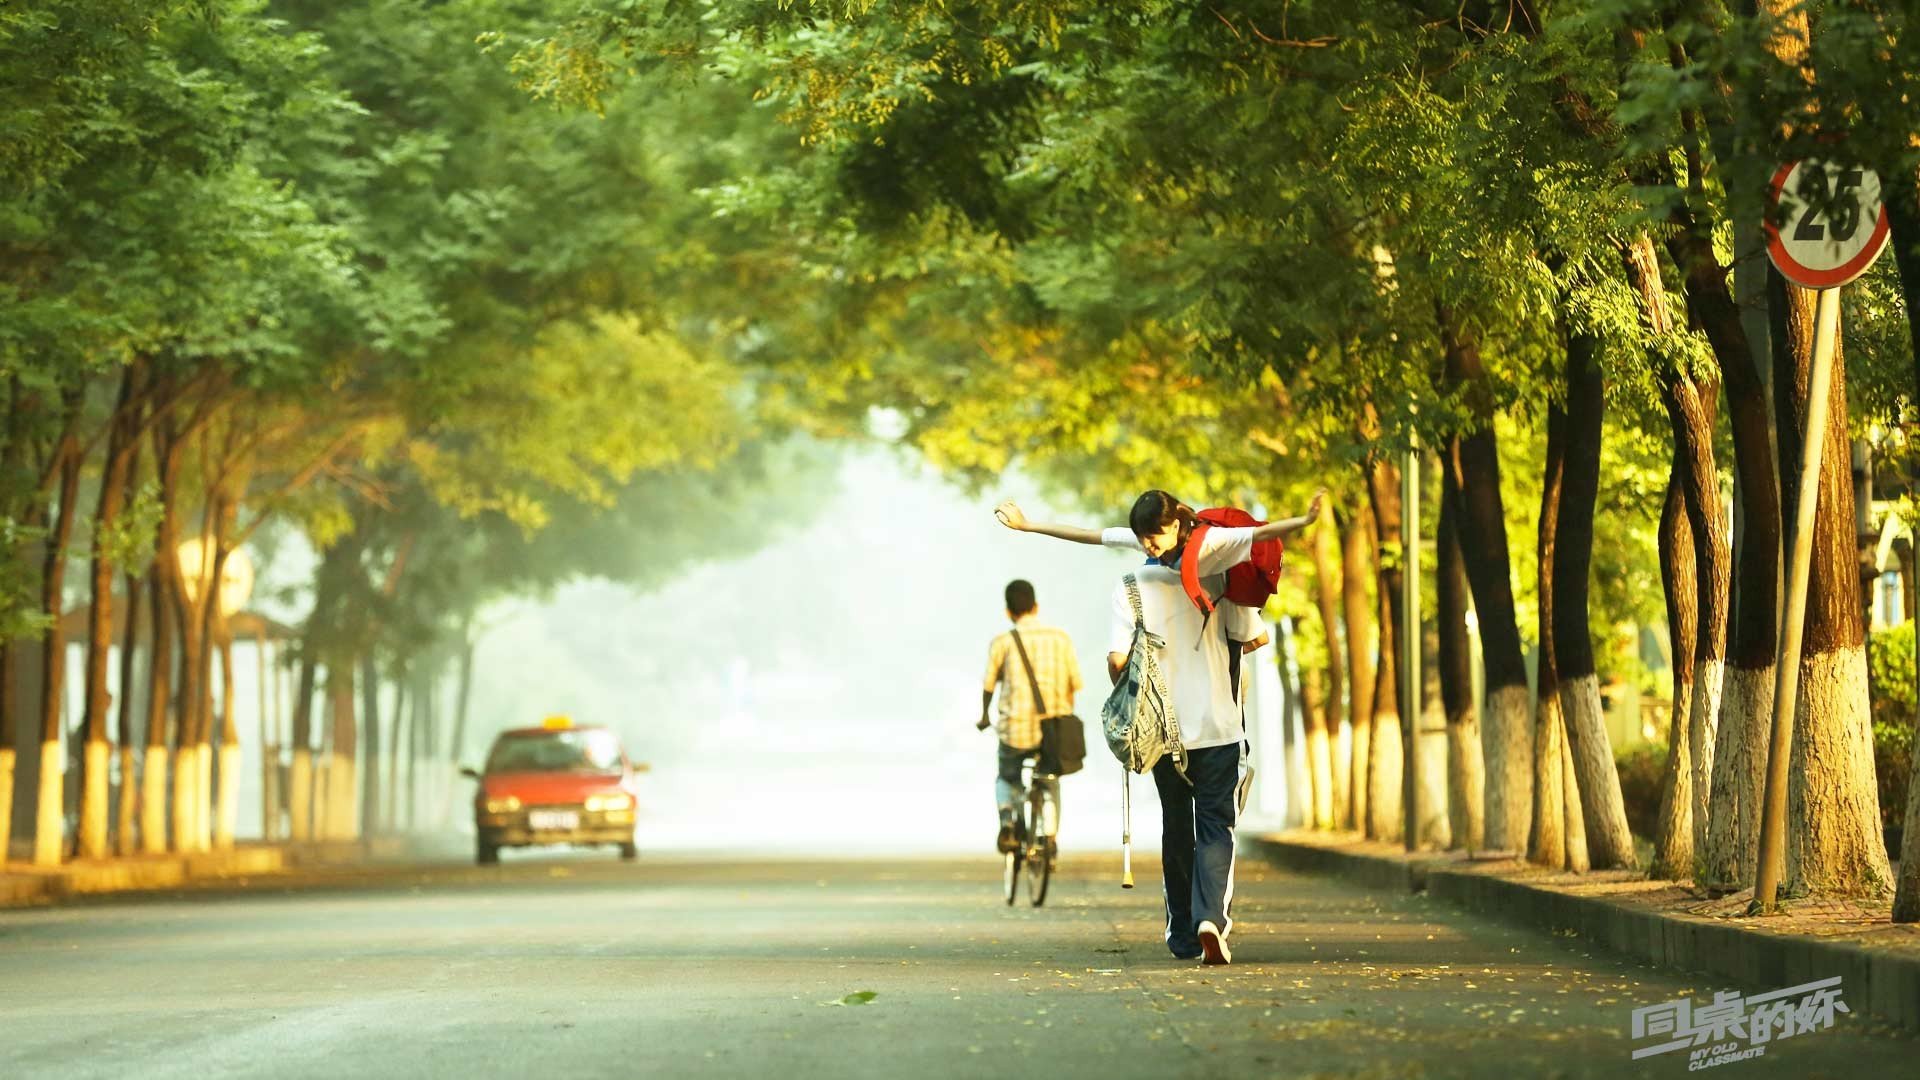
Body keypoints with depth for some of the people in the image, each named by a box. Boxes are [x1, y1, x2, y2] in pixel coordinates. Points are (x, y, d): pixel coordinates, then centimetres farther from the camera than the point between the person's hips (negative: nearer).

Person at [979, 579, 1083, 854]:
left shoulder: (1003, 641, -2)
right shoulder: (1061, 638, 3)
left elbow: (989, 685, 5)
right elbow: (1075, 684, 4)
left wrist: (984, 716, 24)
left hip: (1016, 730, -1)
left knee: (1006, 779, 24)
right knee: (1051, 781, 26)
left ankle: (1007, 820, -2)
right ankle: (1051, 837, 13)